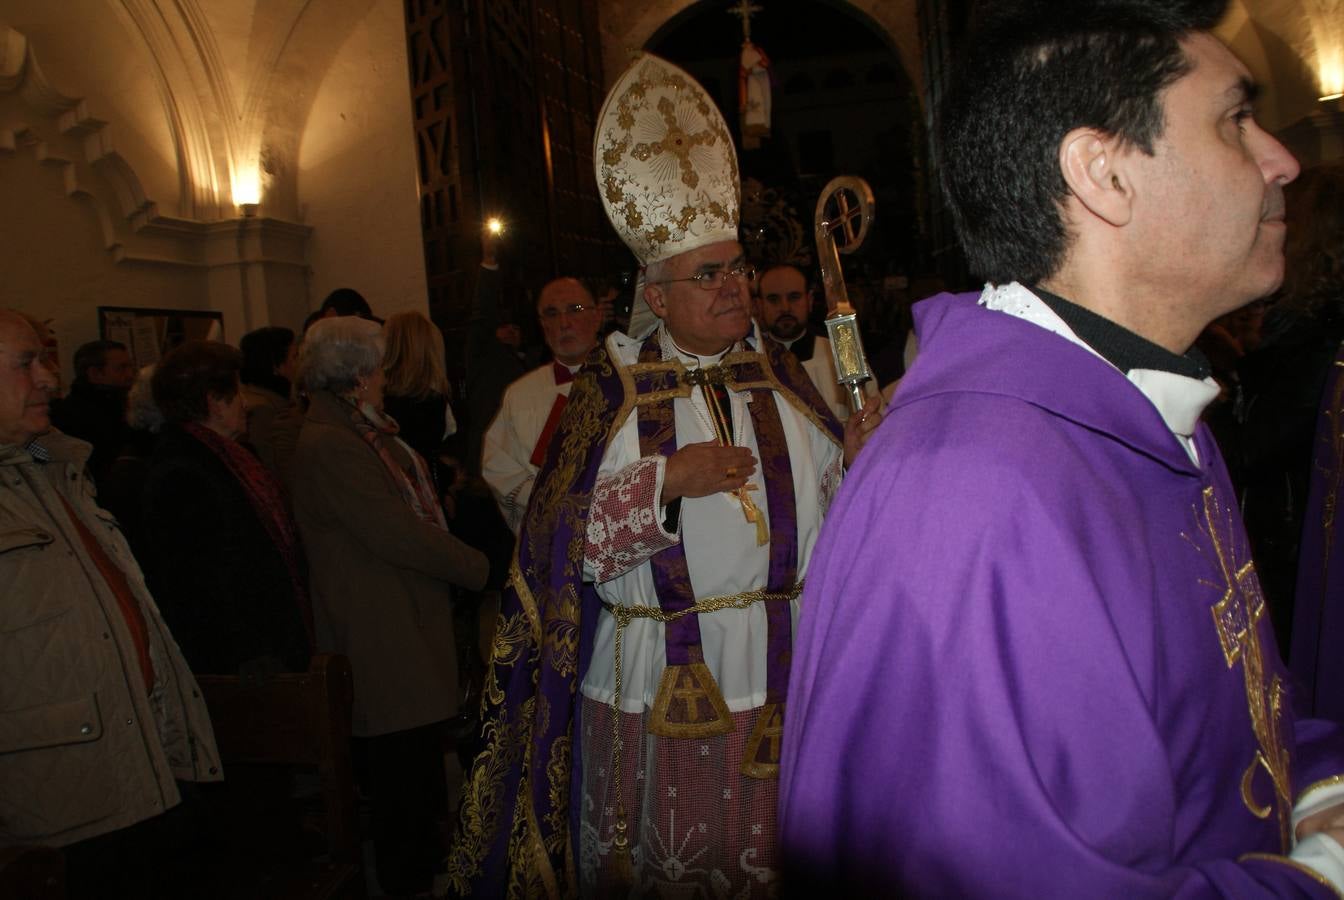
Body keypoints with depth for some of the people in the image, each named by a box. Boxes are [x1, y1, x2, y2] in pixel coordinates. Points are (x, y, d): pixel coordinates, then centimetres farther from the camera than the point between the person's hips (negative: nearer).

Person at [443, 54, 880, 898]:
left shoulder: (784, 376, 4)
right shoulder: (613, 389, -4)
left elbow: (838, 504, 5)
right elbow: (559, 540, -10)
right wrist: (666, 478, -22)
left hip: (784, 683, 2)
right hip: (656, 691, -2)